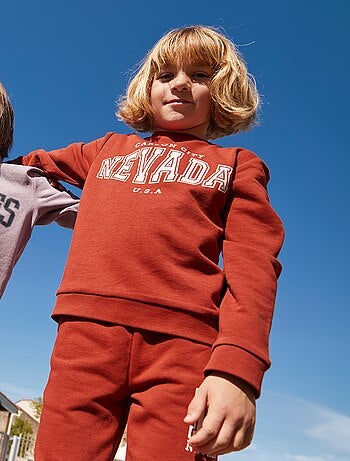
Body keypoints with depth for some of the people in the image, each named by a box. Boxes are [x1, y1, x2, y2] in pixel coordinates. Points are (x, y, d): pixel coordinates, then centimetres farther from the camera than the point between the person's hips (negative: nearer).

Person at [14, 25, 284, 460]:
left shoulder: (237, 165, 16)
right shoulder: (109, 148, 25)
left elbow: (253, 269, 1)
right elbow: (35, 163, 45)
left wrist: (237, 369, -12)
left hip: (183, 344, -2)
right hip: (87, 330, 3)